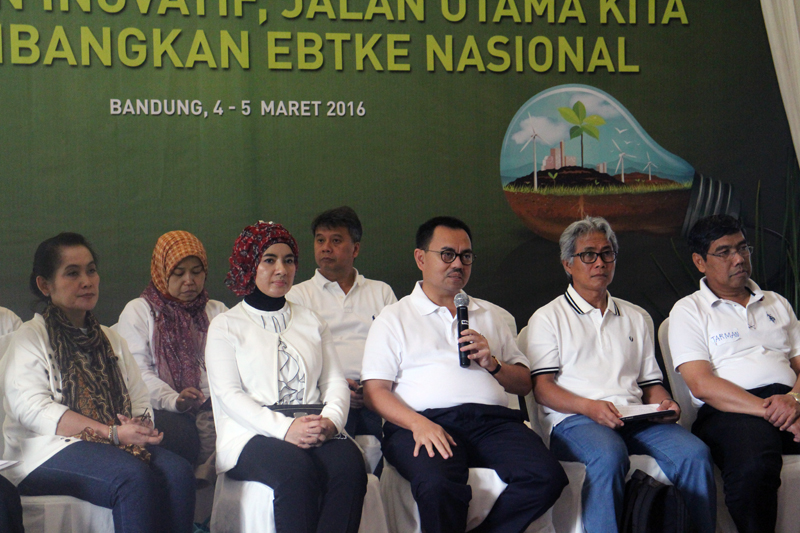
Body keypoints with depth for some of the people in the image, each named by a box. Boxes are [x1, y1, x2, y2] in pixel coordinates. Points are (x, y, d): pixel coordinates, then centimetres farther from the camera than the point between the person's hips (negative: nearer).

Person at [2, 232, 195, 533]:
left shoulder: (110, 339, 26)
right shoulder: (30, 337, 6)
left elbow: (140, 401, 17)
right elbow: (33, 408, -10)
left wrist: (141, 428, -10)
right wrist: (112, 433, -18)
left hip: (122, 446, 5)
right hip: (49, 451, -5)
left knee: (177, 472, -27)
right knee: (134, 476, -34)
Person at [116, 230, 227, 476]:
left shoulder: (217, 312, 24)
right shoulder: (138, 311, 14)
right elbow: (137, 371, -2)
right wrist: (174, 400, -21)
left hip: (209, 405, 2)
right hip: (159, 409, -2)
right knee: (178, 432, -36)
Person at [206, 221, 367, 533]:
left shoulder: (311, 321, 25)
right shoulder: (226, 326, 11)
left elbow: (335, 381, 16)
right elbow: (228, 394, -1)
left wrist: (332, 420, -9)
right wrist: (285, 428, -17)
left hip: (316, 434, 3)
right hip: (252, 436, -3)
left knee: (349, 462, -31)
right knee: (296, 467, -37)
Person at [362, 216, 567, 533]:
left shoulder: (489, 315, 28)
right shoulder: (394, 319, 16)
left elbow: (524, 384, 24)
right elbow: (375, 391, 5)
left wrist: (491, 363, 3)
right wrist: (418, 424, -14)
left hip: (492, 420, 4)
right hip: (428, 420, -4)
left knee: (547, 477, -27)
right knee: (439, 486, -38)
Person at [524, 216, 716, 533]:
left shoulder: (637, 318, 28)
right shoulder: (548, 318, 13)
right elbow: (542, 387, 2)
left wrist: (665, 404, 0)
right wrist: (589, 407, -16)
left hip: (635, 418, 4)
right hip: (574, 420, -4)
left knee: (694, 453, -27)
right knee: (609, 456, -39)